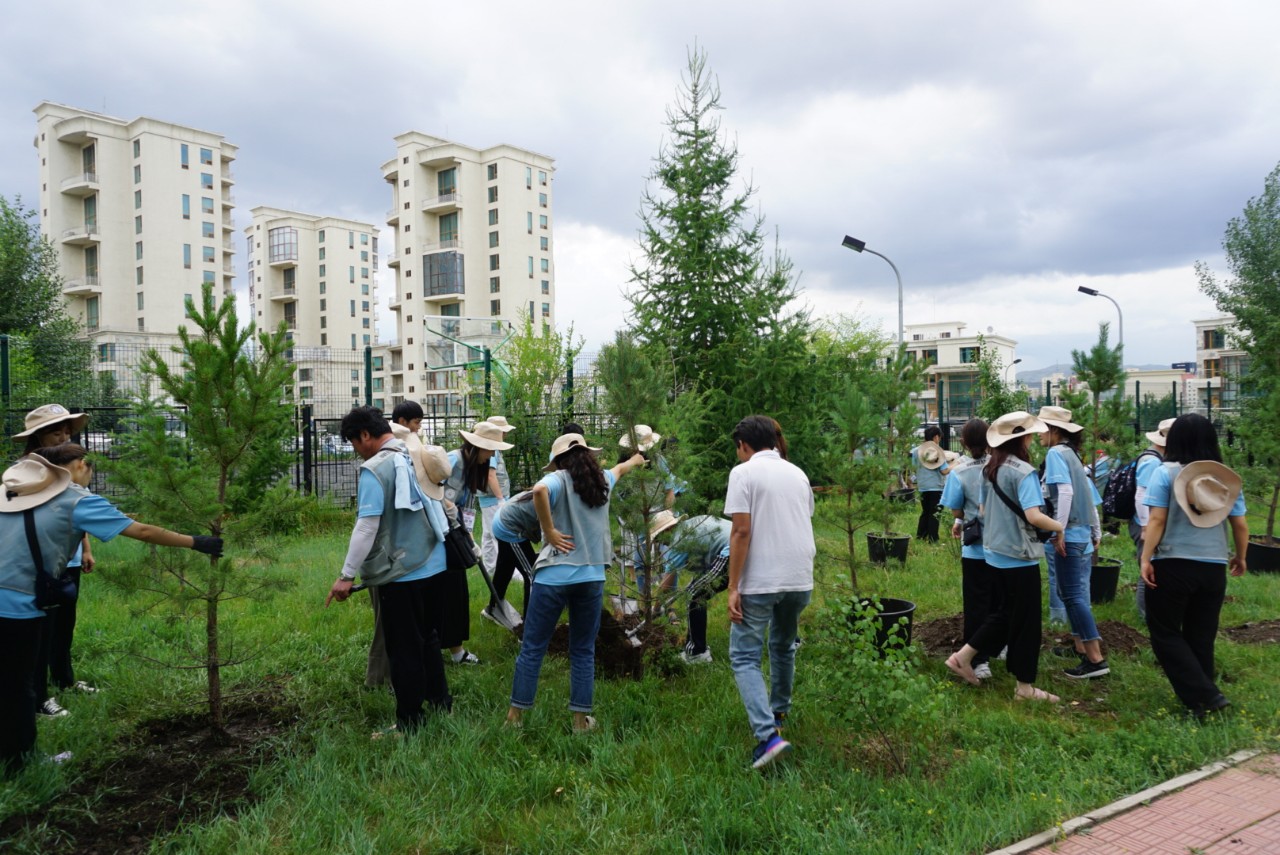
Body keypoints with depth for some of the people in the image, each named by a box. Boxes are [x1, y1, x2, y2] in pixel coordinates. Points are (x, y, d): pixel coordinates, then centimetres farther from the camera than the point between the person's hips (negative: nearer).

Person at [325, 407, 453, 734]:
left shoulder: (375, 469, -16)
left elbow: (366, 527, -21)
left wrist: (347, 575, -16)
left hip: (402, 575, -7)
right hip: (435, 567, 7)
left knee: (404, 649, 5)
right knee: (429, 639, 22)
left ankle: (410, 722, 16)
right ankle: (440, 701, 33)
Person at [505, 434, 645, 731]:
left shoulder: (560, 480, -4)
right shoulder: (601, 480, 12)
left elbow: (539, 491, -28)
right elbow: (619, 469, 36)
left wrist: (549, 531, -17)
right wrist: (634, 460, 57)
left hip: (554, 575, -4)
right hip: (591, 577, 4)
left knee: (532, 648, 8)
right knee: (583, 651, 15)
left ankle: (516, 714, 17)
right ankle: (581, 719, 20)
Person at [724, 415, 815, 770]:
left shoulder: (744, 472, -7)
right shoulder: (797, 473, 12)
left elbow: (741, 532, -14)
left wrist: (733, 587, -12)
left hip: (760, 582, -6)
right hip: (800, 579, 6)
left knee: (745, 657, -1)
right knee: (784, 648, 25)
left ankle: (768, 735, -14)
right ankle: (778, 714, 40)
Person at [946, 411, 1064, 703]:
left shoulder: (989, 468, 6)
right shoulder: (1023, 471, -18)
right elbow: (1033, 517, -26)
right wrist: (1059, 526, -9)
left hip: (995, 552, 8)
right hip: (1019, 556, -8)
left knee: (1005, 612, 22)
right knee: (1025, 620, 5)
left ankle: (963, 656, 21)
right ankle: (1025, 687, 15)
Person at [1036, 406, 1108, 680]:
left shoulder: (1056, 453, -10)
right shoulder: (1071, 454, 17)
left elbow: (1066, 492, -21)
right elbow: (1090, 495, 19)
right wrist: (1096, 532, 22)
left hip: (1068, 535, -9)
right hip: (1082, 534, 10)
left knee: (1073, 595, -7)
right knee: (1075, 593, 17)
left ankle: (1096, 659, -7)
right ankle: (1080, 646, 26)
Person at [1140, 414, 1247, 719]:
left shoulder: (1166, 473, -7)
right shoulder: (1226, 476, 5)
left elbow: (1156, 520, -13)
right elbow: (1240, 525, 8)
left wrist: (1146, 559, -10)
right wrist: (1240, 558, 23)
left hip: (1173, 565, -4)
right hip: (1213, 568, 4)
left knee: (1165, 633, 7)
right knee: (1201, 637, 15)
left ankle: (1204, 697, -3)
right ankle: (1201, 698, 23)